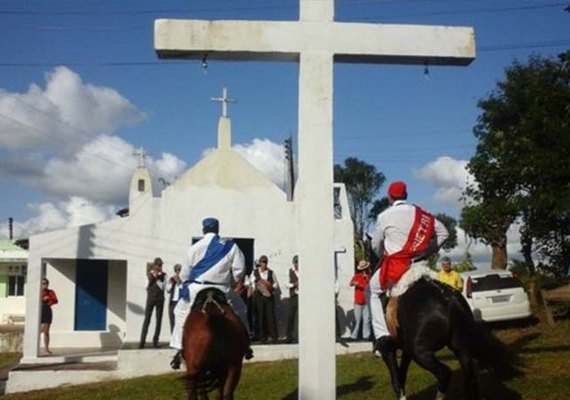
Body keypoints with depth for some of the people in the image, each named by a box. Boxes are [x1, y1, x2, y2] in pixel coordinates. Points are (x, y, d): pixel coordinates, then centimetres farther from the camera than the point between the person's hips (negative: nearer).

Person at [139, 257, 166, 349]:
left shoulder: (163, 275, 4)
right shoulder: (149, 273, 5)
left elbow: (162, 286, -8)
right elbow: (147, 285, -2)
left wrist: (157, 277, -11)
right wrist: (152, 276, -10)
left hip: (160, 299, 1)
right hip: (150, 298, -1)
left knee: (159, 320, 1)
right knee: (147, 319, -6)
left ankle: (155, 340, 7)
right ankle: (142, 341, -7)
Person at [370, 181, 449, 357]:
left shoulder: (384, 216, -2)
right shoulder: (422, 214, 10)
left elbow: (376, 245, 8)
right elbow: (443, 233, 16)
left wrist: (383, 257, 27)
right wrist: (430, 250, 20)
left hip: (395, 266, -4)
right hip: (420, 265, 4)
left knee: (374, 290, 19)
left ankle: (381, 334, 5)